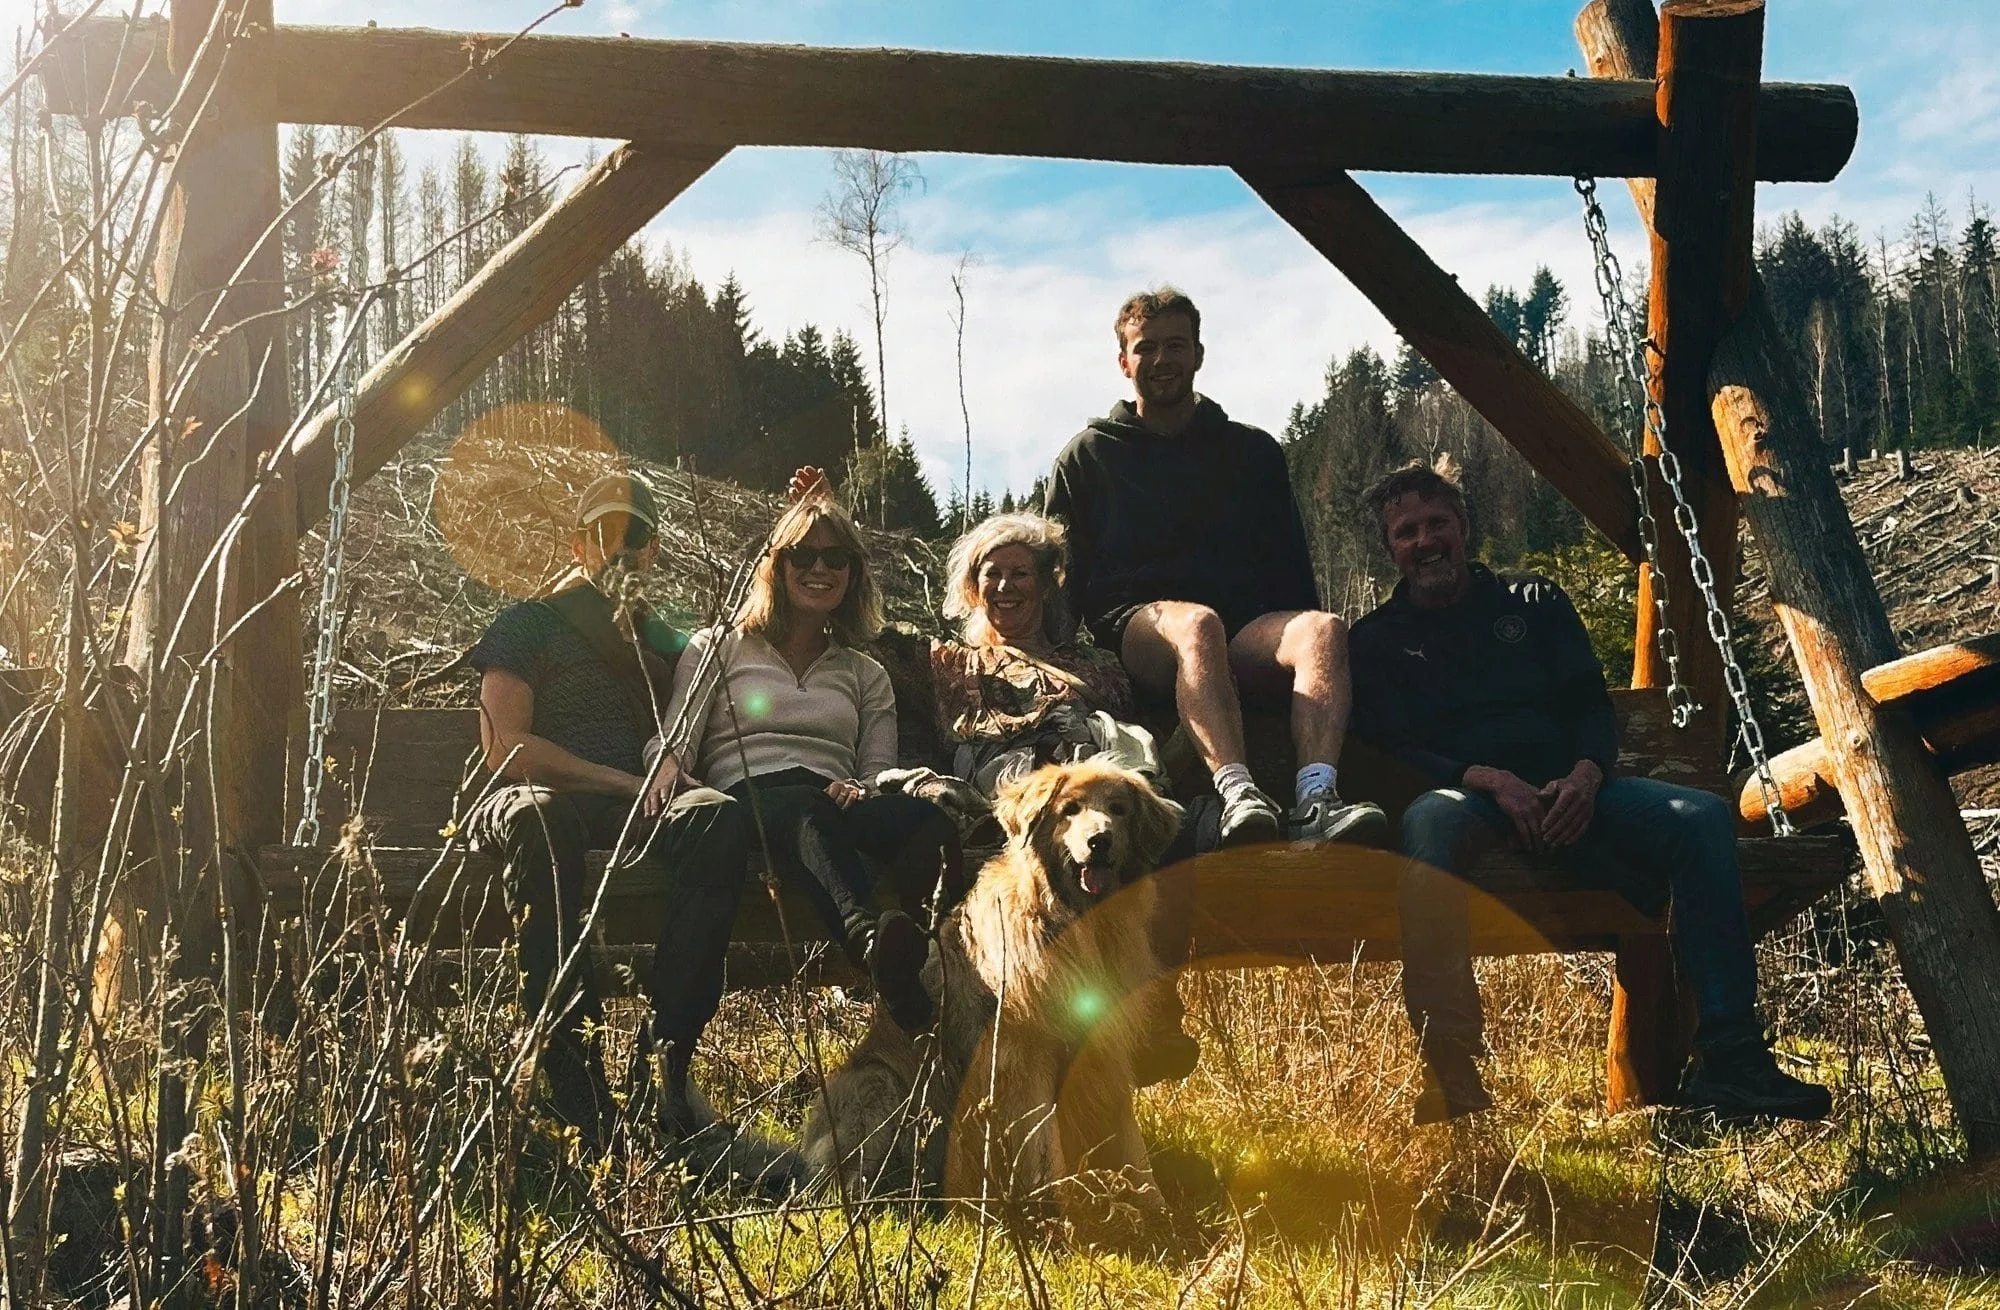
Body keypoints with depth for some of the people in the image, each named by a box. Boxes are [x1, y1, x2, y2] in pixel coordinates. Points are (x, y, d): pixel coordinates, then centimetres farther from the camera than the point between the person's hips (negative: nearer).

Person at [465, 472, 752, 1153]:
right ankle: (577, 1090, -46)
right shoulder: (530, 623, 12)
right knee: (541, 819, -41)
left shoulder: (663, 639, 26)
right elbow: (504, 745, 0)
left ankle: (666, 1059, -37)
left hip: (636, 807, 3)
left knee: (718, 816, -32)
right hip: (542, 796, -3)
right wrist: (623, 781, -7)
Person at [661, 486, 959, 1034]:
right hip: (745, 799, -3)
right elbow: (676, 742, 10)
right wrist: (665, 775, -15)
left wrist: (860, 792, -7)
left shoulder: (867, 676, 32)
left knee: (926, 816, -35)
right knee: (806, 811, -43)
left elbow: (879, 770, 19)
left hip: (833, 804, 3)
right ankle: (872, 939, -74)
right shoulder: (716, 648, 25)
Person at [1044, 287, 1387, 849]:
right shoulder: (1088, 456, 19)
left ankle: (1317, 798, -52)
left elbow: (1290, 566, 21)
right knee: (1197, 623, -39)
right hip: (1136, 623, -2)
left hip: (1249, 631, 3)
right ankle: (1237, 791, -59)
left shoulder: (1253, 452, 23)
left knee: (1324, 628, -31)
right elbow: (1059, 572, 16)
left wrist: (1299, 640, 3)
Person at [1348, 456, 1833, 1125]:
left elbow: (1592, 704, 14)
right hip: (1465, 795, -3)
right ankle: (1454, 1082, -47)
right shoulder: (1377, 640, 15)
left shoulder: (1533, 601, 23)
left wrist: (1584, 775, -10)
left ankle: (1727, 1058, -29)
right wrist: (1487, 780, -16)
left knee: (1702, 816, -25)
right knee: (1428, 823, -42)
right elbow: (1390, 753, 2)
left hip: (1567, 787, 4)